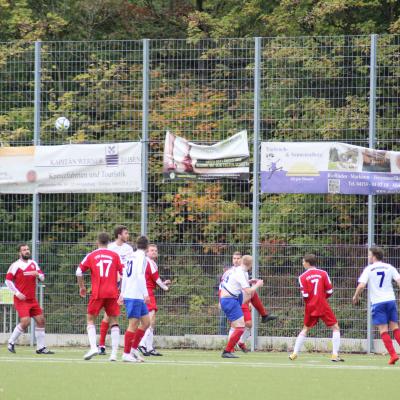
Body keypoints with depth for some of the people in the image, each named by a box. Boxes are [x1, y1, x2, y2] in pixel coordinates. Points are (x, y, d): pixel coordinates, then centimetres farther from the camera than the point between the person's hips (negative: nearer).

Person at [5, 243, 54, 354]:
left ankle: (41, 347, 10)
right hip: (21, 299, -7)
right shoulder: (16, 265, -6)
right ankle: (11, 343, -1)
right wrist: (17, 293, -16)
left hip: (32, 299, 7)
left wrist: (37, 274, -12)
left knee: (41, 320, 3)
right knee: (25, 321, -19)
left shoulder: (33, 263, 11)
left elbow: (42, 278, 12)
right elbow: (8, 280, -8)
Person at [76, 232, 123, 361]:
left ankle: (93, 347, -10)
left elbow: (79, 272, 2)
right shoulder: (115, 255, 5)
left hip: (97, 293, -1)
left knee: (90, 319, 10)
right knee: (114, 321, 7)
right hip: (112, 293, 1)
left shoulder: (91, 256, 5)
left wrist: (82, 287, 16)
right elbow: (123, 273, 4)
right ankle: (114, 353, 1)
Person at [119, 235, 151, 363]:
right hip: (135, 296, -9)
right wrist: (146, 294, -20)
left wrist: (122, 294, 22)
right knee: (133, 324, -6)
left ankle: (134, 349, 15)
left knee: (146, 322, 12)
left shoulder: (132, 256, 15)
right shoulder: (141, 257, -10)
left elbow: (125, 275, 18)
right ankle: (126, 354, -4)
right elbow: (140, 275, -20)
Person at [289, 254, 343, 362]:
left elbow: (305, 295, -7)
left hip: (310, 307, 2)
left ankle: (295, 353, 18)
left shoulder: (302, 277, -3)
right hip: (323, 305, -2)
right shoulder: (323, 273, -2)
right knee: (335, 328, 5)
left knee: (305, 329, 20)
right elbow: (329, 291, -3)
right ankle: (335, 354, -6)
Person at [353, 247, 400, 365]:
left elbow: (361, 285, -10)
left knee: (383, 330, -2)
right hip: (390, 300, 3)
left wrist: (356, 296, 6)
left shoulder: (368, 269, -1)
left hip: (377, 302, -3)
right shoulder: (389, 268, 7)